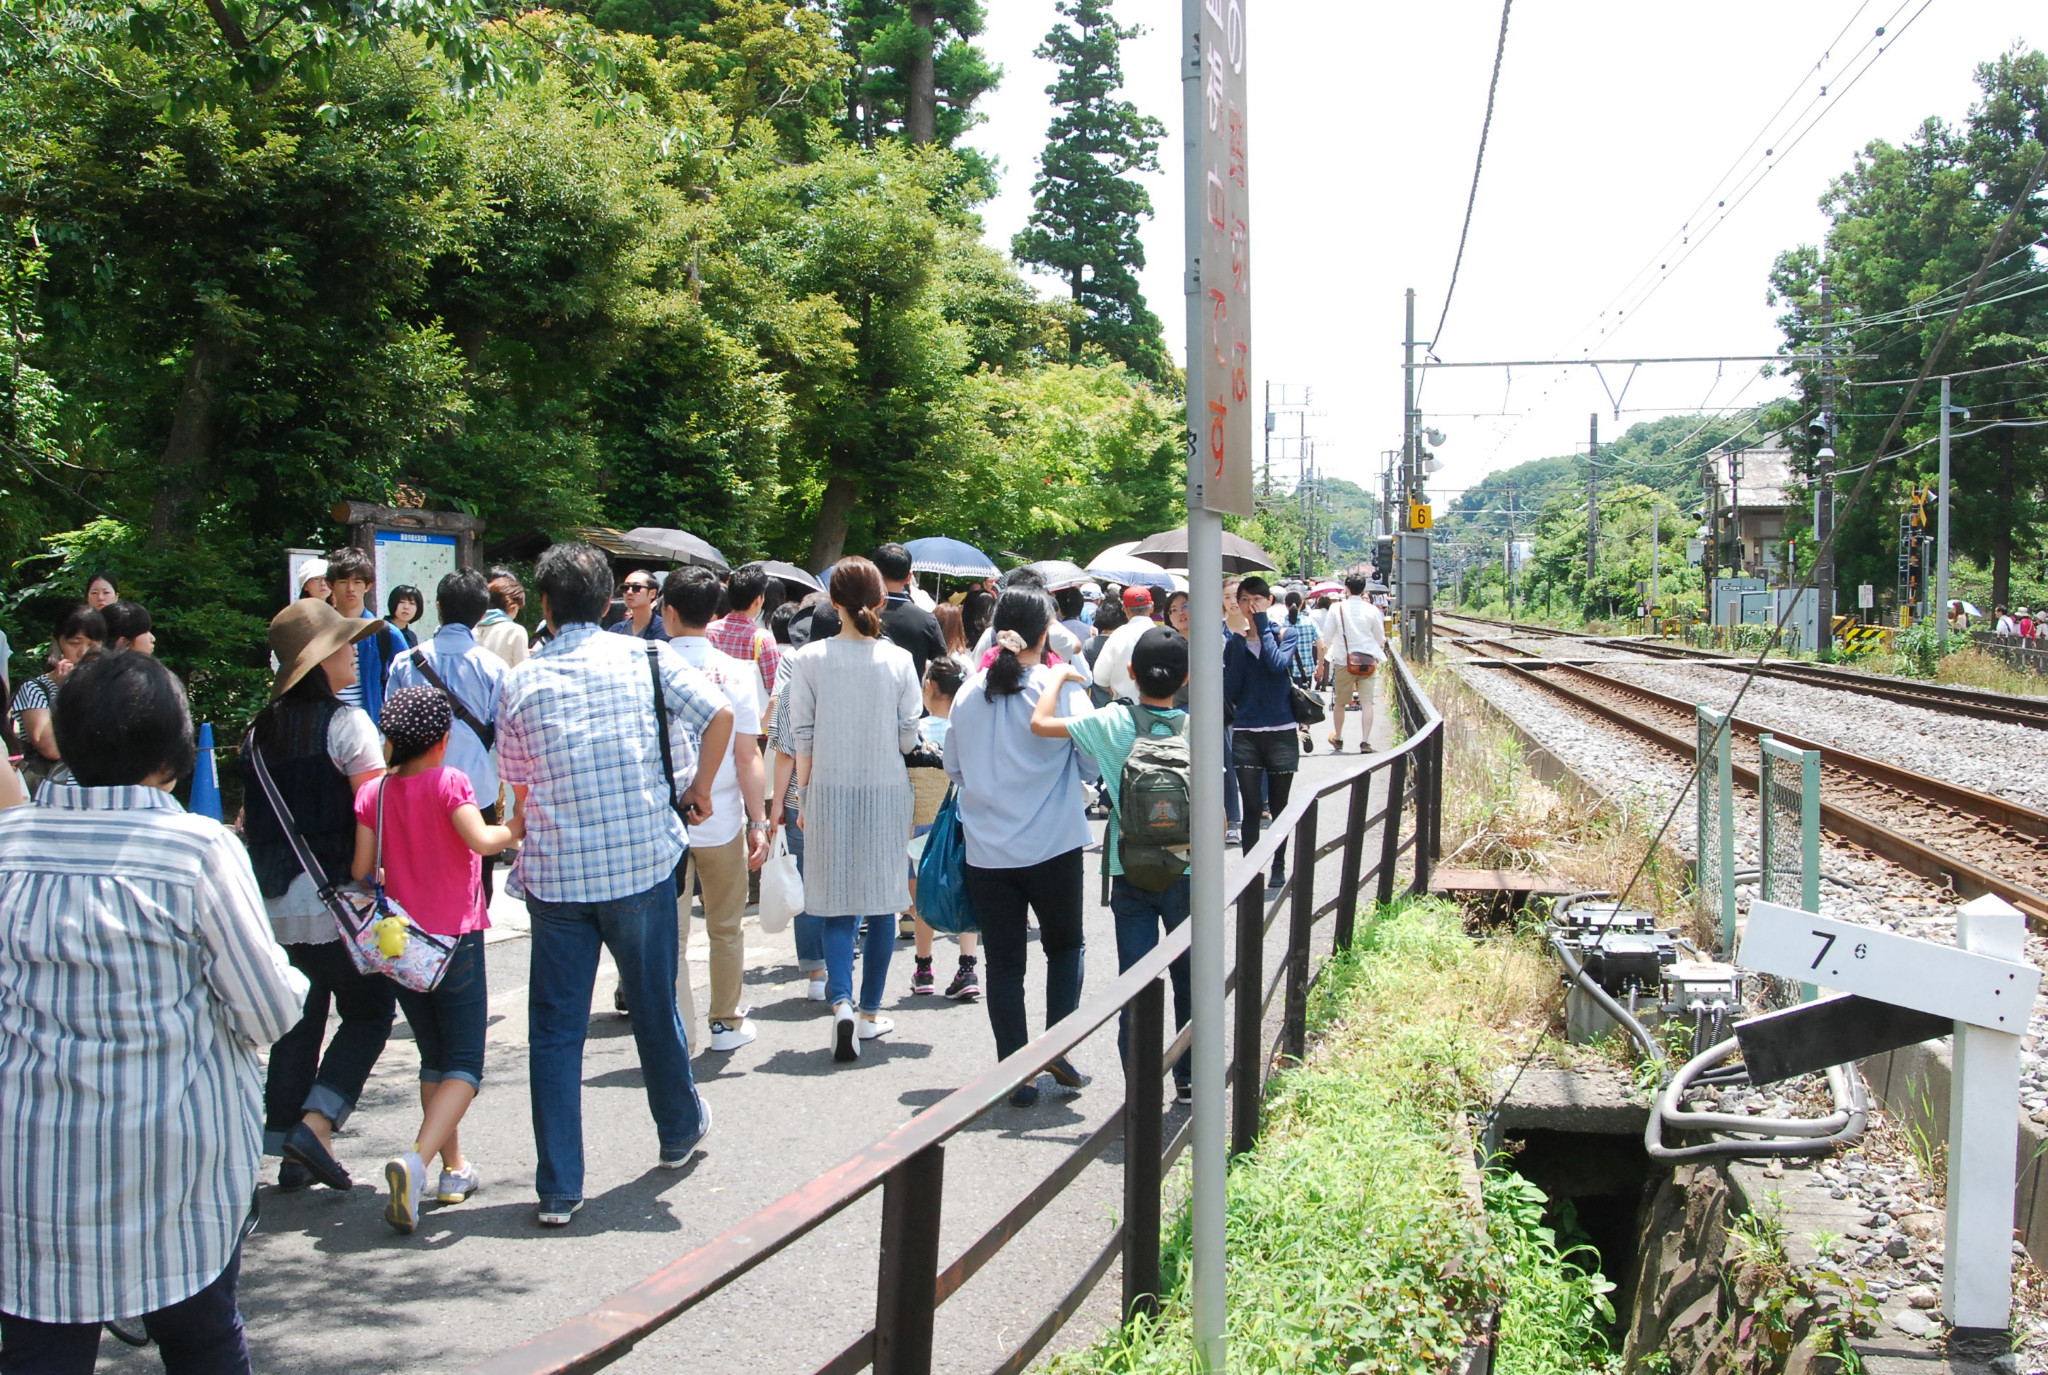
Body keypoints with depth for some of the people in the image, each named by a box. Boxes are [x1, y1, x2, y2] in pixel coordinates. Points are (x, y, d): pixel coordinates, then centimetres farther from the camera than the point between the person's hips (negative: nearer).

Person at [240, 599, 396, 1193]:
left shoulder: (260, 731, 9)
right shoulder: (346, 722, -10)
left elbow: (249, 820, 16)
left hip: (275, 903, 6)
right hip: (334, 900, -6)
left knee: (297, 1022, 15)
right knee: (369, 1012, 8)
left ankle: (288, 1154, 17)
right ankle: (315, 1124, -4)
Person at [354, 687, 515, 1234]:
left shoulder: (373, 792, 2)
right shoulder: (450, 783, -9)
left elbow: (361, 870, -2)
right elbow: (480, 840, -24)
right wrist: (514, 829, -5)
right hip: (456, 938, -4)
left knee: (433, 1060, 18)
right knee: (464, 1066, -1)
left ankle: (455, 1169, 22)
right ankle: (415, 1161, -22)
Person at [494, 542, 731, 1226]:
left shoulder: (520, 682, 0)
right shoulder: (644, 658, -1)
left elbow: (520, 789, 10)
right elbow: (718, 712, -14)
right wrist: (699, 786, 1)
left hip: (556, 874, 0)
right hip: (643, 863, 1)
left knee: (555, 1030, 5)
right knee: (655, 1006, 18)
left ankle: (559, 1189, 6)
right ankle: (680, 1130, 39)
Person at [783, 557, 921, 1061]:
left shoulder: (809, 658, -6)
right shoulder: (898, 660, -5)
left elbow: (801, 735, -2)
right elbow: (909, 736, 1)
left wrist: (803, 795, 7)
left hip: (830, 792, 0)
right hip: (886, 791, 0)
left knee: (839, 904, 5)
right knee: (882, 901, 10)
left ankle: (841, 1002, -13)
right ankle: (871, 1013, 17)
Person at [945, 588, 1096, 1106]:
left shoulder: (969, 694, 1)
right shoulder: (1062, 689, -10)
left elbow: (953, 766, 10)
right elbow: (1091, 761, -4)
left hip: (986, 850, 2)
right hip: (1052, 846, -2)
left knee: (1003, 962, 8)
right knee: (1065, 944, 18)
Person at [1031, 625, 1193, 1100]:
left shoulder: (1113, 722, -9)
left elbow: (1040, 723, -8)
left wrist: (1060, 675, 7)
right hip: (1186, 870, 1)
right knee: (1189, 979, 16)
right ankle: (1188, 1078, 27)